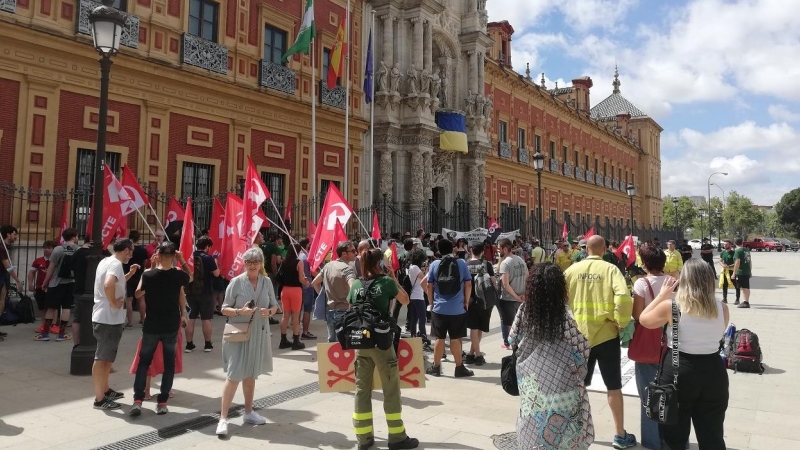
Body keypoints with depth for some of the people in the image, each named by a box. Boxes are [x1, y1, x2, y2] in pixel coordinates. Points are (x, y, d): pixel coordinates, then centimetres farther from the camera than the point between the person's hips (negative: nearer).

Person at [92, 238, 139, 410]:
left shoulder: (106, 261, 11)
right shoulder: (116, 264, -18)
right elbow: (108, 285, -37)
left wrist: (129, 274, 19)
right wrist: (114, 302, -24)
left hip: (103, 317, 10)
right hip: (109, 319, -10)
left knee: (107, 357, 21)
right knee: (102, 358, -2)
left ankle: (105, 391, 33)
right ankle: (99, 399, 6)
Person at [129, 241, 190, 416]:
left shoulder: (148, 275, -12)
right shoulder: (178, 275, -9)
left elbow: (137, 294, 5)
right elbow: (189, 275, 15)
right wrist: (182, 259, 5)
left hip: (151, 326, 0)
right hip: (172, 326, 0)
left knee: (143, 362, 14)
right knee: (169, 364, 11)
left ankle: (137, 401, 5)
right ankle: (162, 402, 10)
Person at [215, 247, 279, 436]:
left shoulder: (267, 282, 1)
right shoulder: (236, 282, -9)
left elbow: (274, 306, 9)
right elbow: (224, 309, -6)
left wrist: (269, 311, -13)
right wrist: (240, 311, -24)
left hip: (259, 334, 4)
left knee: (251, 374, 16)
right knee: (233, 375, -5)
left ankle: (248, 412, 30)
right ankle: (223, 418, 2)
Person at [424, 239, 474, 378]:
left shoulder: (434, 265, 1)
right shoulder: (462, 263, -1)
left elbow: (429, 286, 4)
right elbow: (468, 284, 0)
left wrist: (432, 301, 17)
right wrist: (466, 302, 11)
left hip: (439, 308, 1)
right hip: (458, 308, -1)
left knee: (439, 338, 8)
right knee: (455, 339, 5)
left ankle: (436, 368, 16)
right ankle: (459, 368, 11)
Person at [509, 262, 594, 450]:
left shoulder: (524, 313, -10)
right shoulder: (565, 319, -21)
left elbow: (513, 341, 2)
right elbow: (582, 352, -13)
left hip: (531, 387, 4)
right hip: (559, 390, -3)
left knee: (533, 429, 19)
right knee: (559, 433, 13)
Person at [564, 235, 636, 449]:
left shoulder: (572, 269, 0)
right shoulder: (610, 269, -9)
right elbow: (623, 296, -22)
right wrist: (622, 322, -9)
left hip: (578, 335, 3)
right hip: (606, 334, -2)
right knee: (614, 386, 10)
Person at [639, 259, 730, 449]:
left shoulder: (670, 306, -14)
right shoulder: (722, 309, -4)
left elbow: (643, 319, 2)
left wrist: (662, 295, 8)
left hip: (678, 371, -3)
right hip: (713, 372, 3)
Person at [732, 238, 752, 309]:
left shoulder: (738, 251, -13)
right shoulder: (747, 250, 11)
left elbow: (737, 263, -18)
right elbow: (750, 261, 19)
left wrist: (734, 273, -15)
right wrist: (750, 270, 29)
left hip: (741, 272, -8)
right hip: (747, 272, 8)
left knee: (743, 287, -6)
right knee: (746, 287, 14)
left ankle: (746, 302, -7)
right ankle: (747, 302, 22)